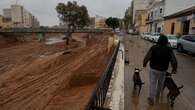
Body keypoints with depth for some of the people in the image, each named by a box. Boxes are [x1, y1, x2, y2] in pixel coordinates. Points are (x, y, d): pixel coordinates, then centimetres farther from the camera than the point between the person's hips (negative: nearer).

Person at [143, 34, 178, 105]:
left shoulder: (153, 48, -12)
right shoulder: (169, 49, -10)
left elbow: (147, 57, -11)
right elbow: (174, 61, -8)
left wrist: (144, 64, 7)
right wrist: (174, 69, 6)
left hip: (153, 69, -1)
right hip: (163, 70, 2)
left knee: (152, 84, 8)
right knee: (160, 84, 21)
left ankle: (151, 98, 5)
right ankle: (157, 97, 39)